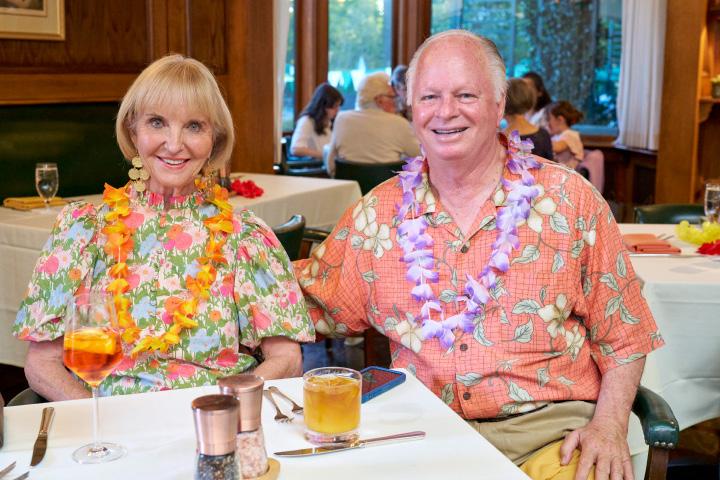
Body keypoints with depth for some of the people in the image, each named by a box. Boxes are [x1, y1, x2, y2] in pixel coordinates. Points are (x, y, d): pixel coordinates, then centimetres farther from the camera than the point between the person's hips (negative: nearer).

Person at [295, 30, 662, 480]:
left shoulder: (570, 199, 1)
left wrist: (609, 428, -8)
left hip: (549, 426, -1)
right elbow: (312, 303, 10)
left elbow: (622, 337, 4)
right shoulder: (379, 210, 7)